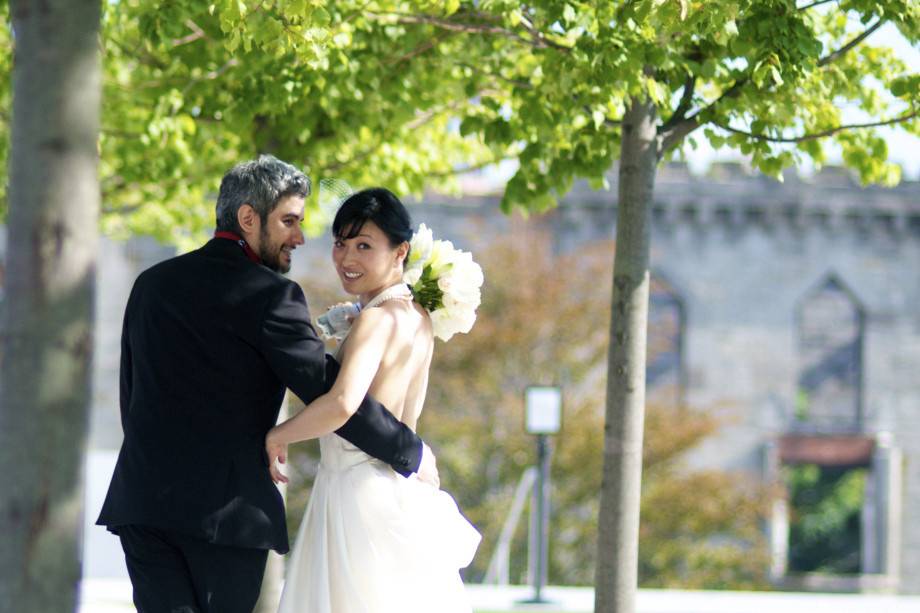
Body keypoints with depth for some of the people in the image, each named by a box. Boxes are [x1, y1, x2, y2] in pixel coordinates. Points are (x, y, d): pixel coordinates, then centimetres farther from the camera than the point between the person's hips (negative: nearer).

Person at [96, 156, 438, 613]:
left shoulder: (151, 283, 15)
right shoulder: (269, 295, -6)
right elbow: (331, 394, -8)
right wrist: (411, 453, 3)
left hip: (141, 499, 5)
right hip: (226, 506, -5)